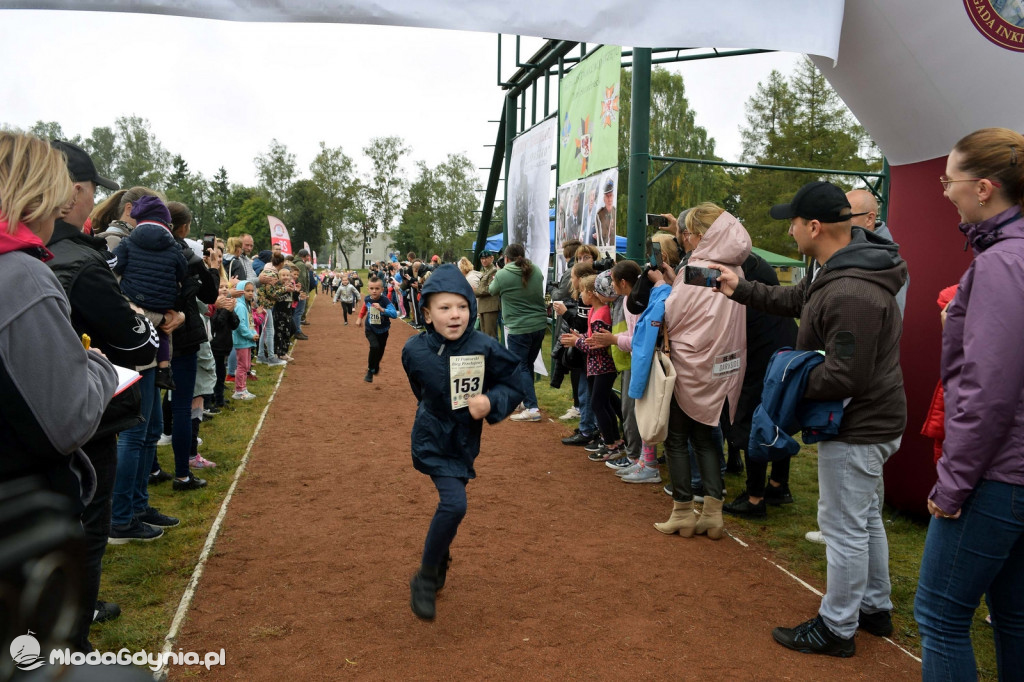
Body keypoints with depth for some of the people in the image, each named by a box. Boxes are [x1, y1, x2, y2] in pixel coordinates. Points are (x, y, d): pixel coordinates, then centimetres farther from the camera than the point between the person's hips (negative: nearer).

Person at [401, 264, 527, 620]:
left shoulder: (485, 347, -19)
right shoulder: (415, 350, -16)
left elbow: (515, 385, -9)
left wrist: (491, 402, -24)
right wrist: (433, 410, 8)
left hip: (466, 440, 3)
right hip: (434, 440, -2)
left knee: (450, 504, 18)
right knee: (454, 504, -19)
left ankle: (438, 559, 49)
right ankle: (426, 580, 2)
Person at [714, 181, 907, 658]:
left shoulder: (850, 295, -31)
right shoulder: (837, 269, 4)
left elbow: (845, 377, -30)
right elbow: (794, 299, 19)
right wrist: (740, 290, 16)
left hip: (858, 429, -11)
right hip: (869, 421, 11)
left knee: (844, 527, 3)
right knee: (865, 516, 23)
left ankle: (836, 629, 19)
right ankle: (875, 608, 40)